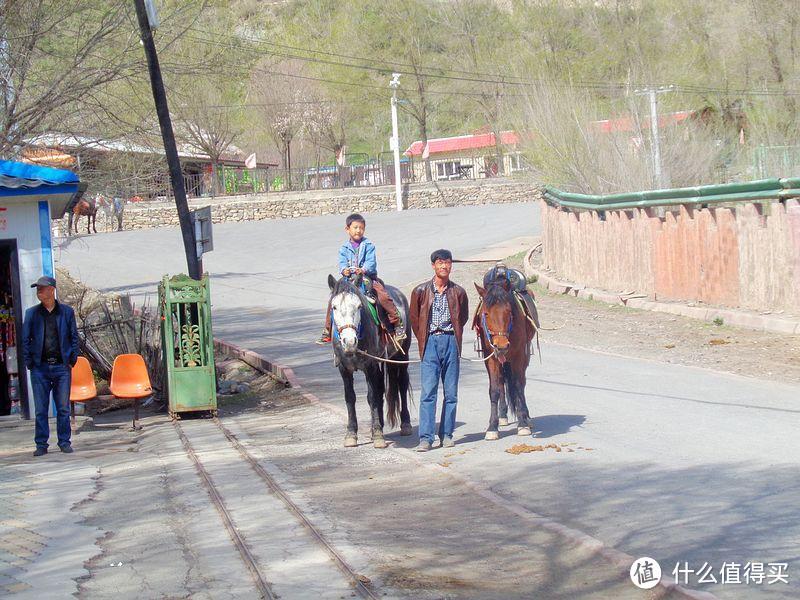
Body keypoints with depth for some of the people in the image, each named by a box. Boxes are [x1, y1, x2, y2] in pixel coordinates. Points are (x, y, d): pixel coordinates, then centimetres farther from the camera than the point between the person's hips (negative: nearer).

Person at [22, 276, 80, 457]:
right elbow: (25, 339, 7)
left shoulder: (66, 312, 4)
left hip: (62, 366, -1)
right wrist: (29, 362, -1)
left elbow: (74, 337, 8)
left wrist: (72, 359, 0)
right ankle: (41, 445, 9)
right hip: (40, 367, 1)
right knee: (41, 409, 2)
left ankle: (64, 442, 12)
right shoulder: (31, 313, 6)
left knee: (63, 408, 3)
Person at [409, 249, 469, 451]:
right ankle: (425, 438, -10)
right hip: (430, 342, -2)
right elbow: (413, 317, 10)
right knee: (428, 391, -8)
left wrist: (456, 337, 9)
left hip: (451, 342, 2)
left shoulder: (458, 292, 5)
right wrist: (423, 339, 6)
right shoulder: (421, 291, 1)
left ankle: (447, 434, 14)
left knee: (451, 392, 5)